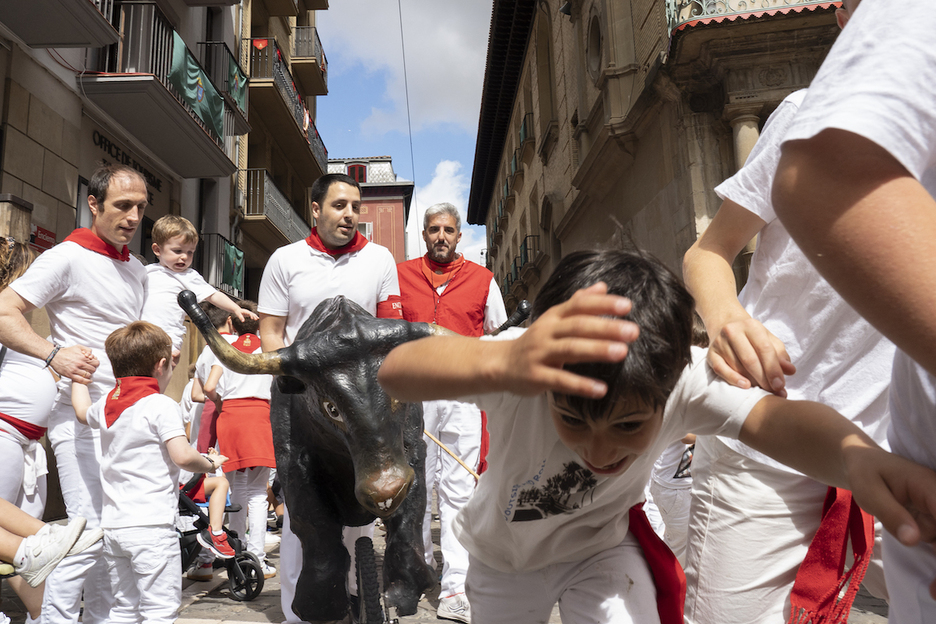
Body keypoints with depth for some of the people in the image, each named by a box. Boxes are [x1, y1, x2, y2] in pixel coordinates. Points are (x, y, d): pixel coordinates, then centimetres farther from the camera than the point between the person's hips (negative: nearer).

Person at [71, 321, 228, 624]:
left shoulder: (106, 404, 10)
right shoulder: (162, 406, -12)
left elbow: (83, 411, 35)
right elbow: (183, 456, -21)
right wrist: (210, 464, -2)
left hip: (112, 526, 8)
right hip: (151, 527, -8)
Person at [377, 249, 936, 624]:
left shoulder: (685, 379, -31)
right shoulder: (526, 371, -38)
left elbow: (773, 418, -45)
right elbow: (396, 371, -52)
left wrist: (859, 457, -68)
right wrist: (502, 364, -73)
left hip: (602, 548, 0)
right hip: (503, 563, 0)